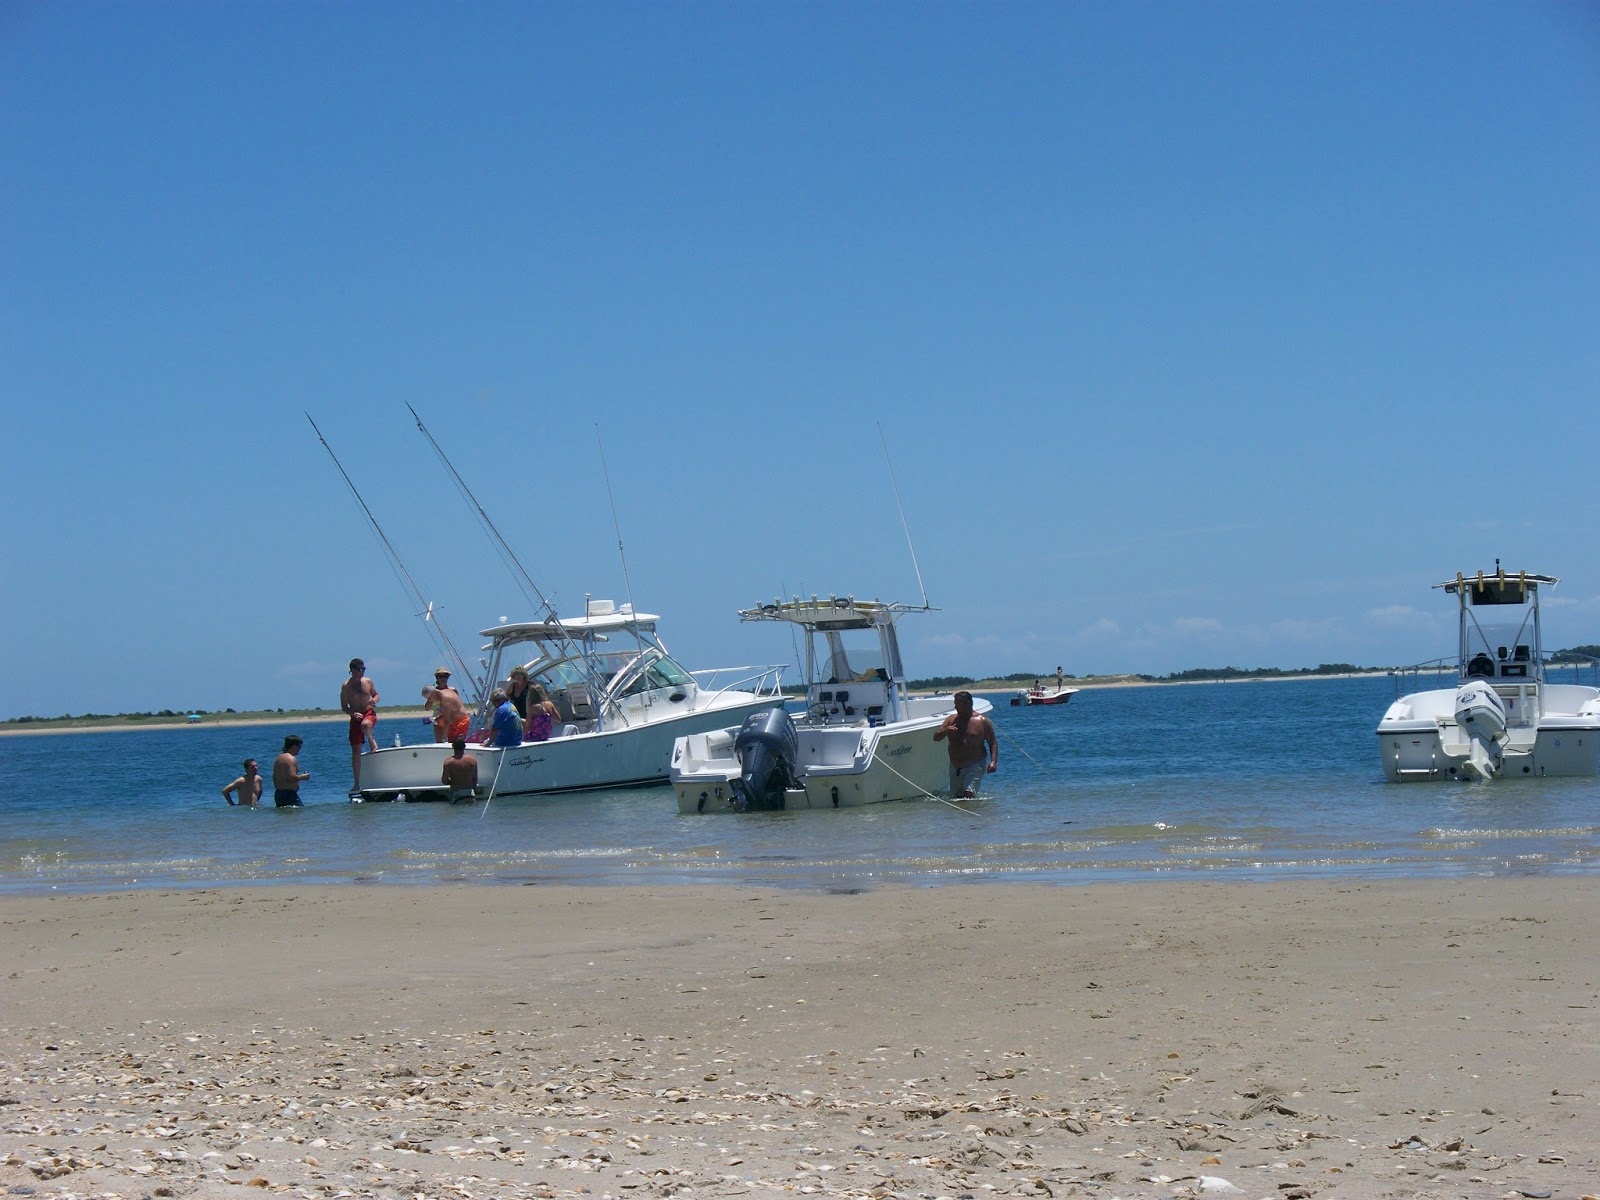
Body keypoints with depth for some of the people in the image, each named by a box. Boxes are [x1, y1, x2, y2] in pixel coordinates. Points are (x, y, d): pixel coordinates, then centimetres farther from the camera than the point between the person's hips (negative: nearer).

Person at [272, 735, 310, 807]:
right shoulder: (291, 759, -14)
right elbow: (292, 777, -23)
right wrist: (302, 777, -6)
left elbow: (275, 777, 22)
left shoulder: (278, 758, 17)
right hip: (289, 794, -10)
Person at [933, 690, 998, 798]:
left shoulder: (982, 721, -2)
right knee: (954, 798, 5)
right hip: (955, 768, 5)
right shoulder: (951, 720, 9)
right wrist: (945, 731, -17)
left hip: (974, 766, -5)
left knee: (969, 794, -23)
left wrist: (993, 761, -15)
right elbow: (936, 737, 5)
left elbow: (993, 743, -1)